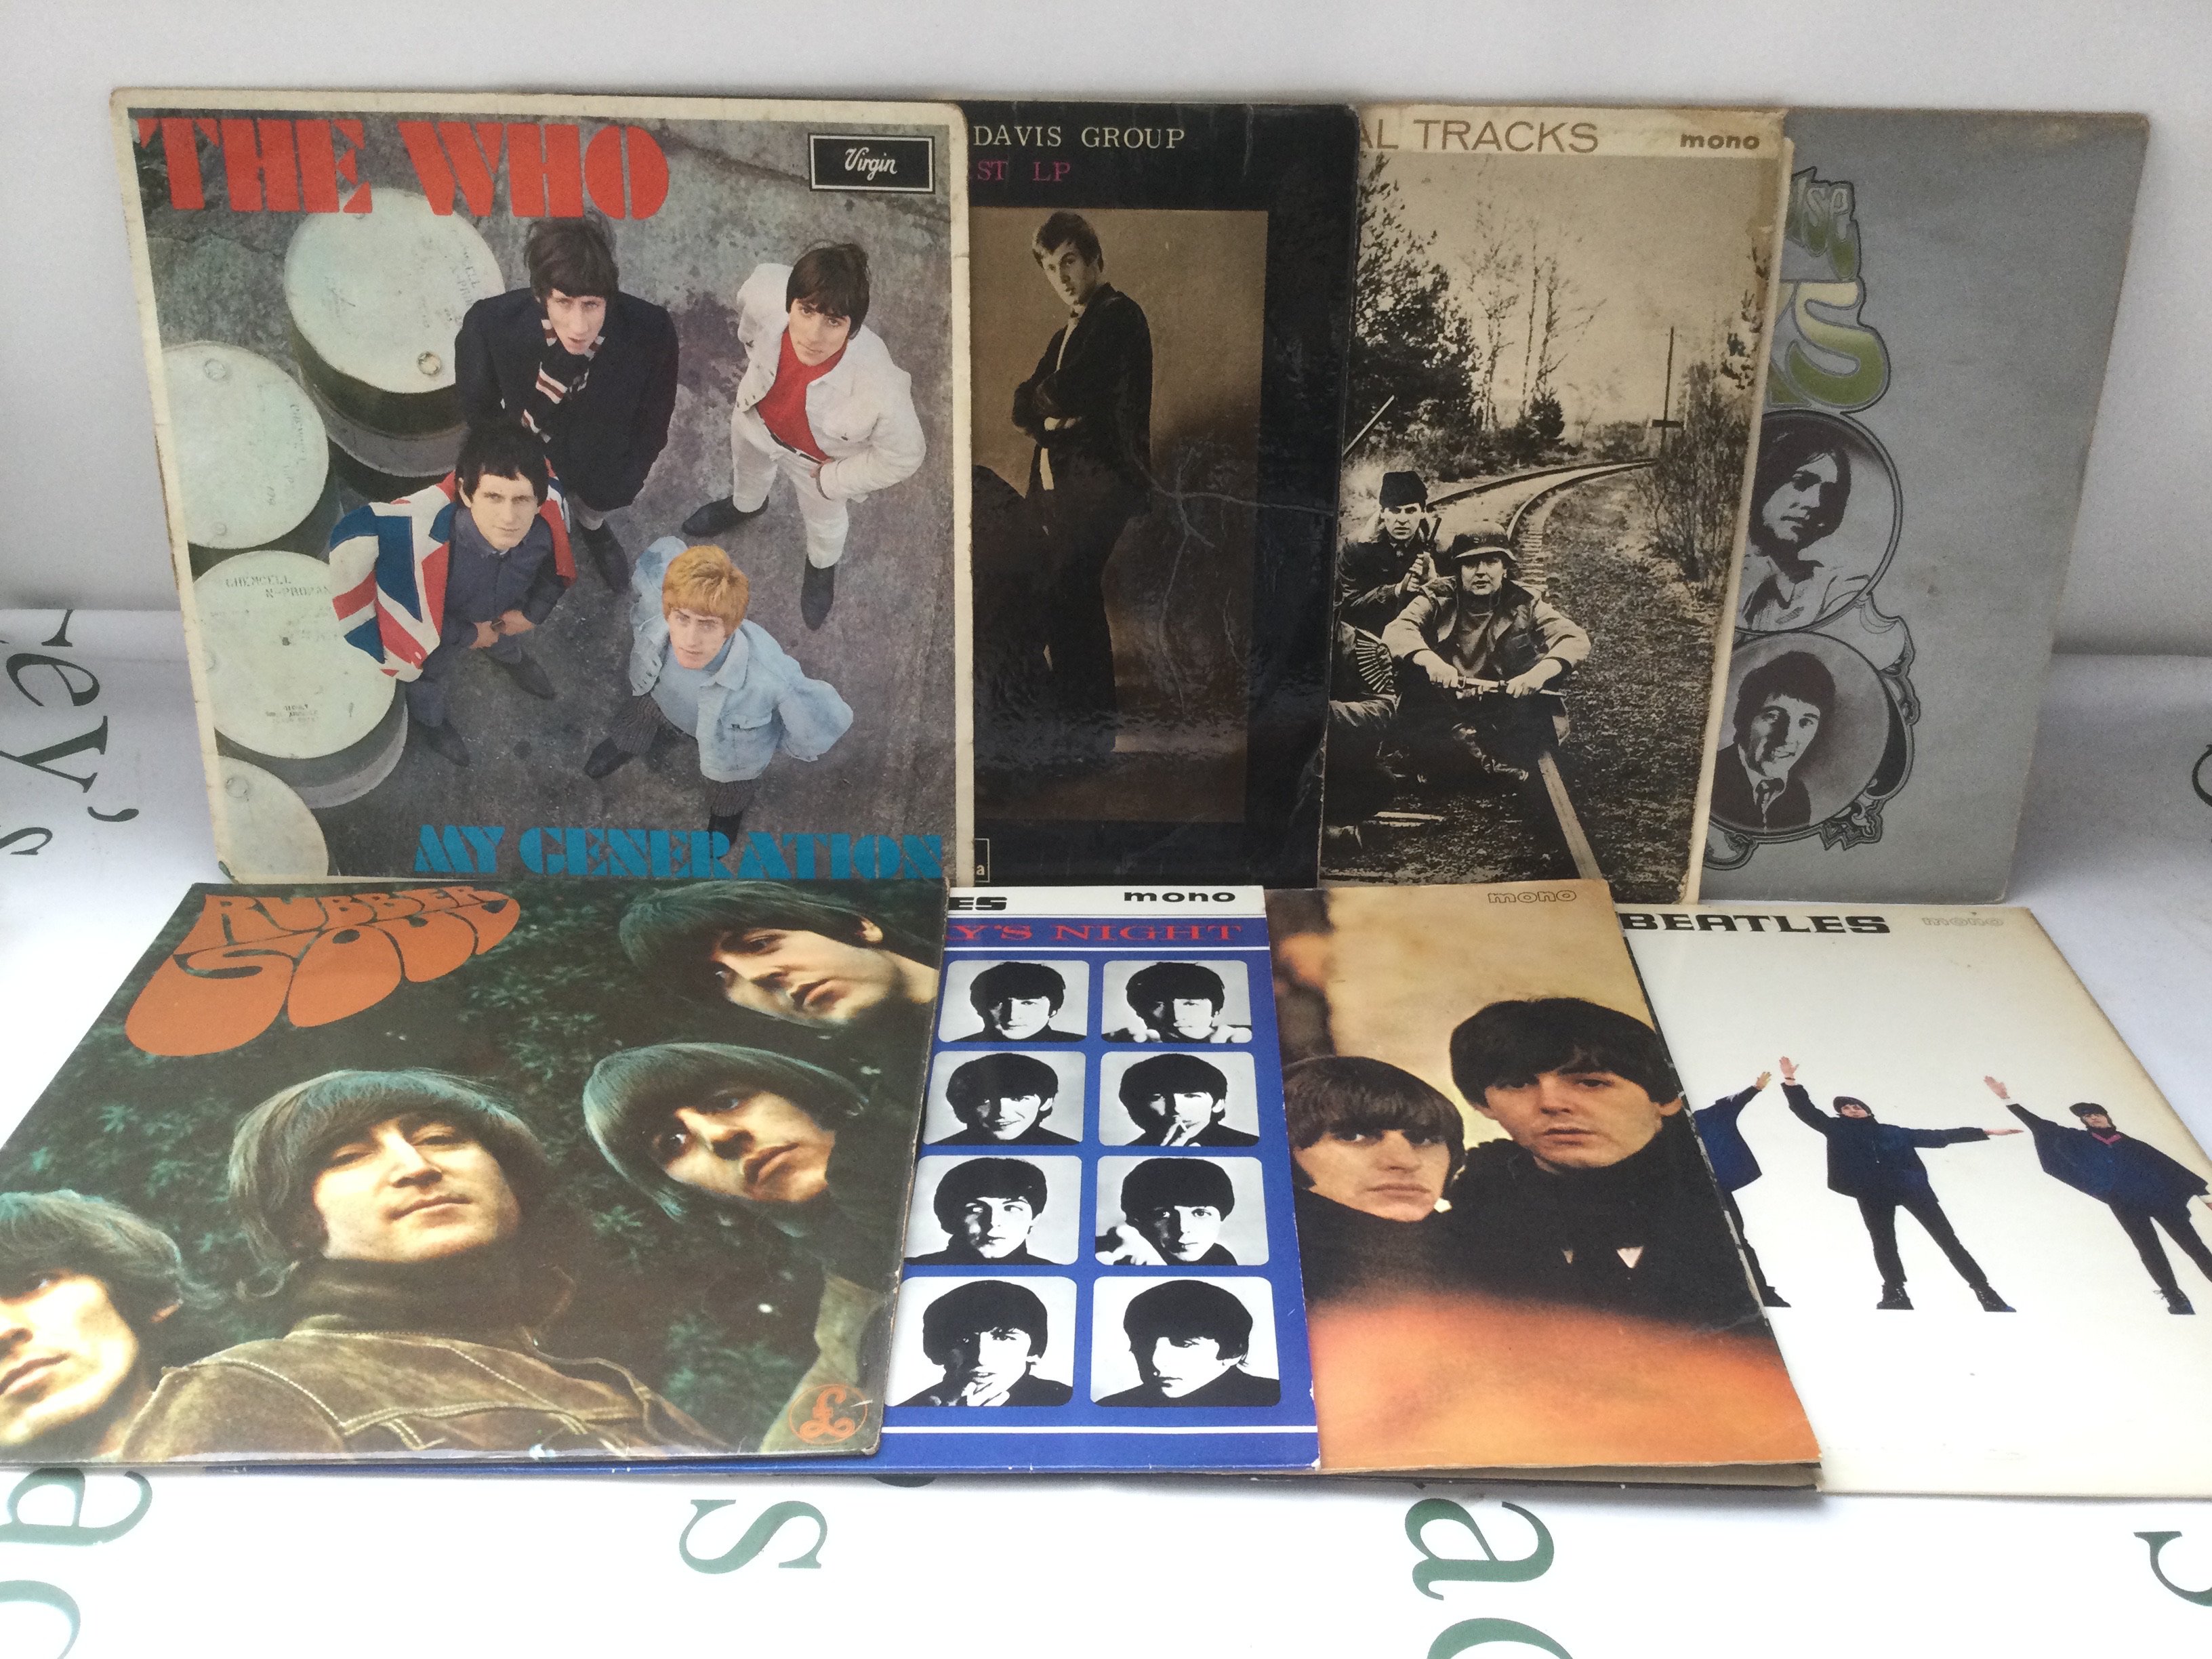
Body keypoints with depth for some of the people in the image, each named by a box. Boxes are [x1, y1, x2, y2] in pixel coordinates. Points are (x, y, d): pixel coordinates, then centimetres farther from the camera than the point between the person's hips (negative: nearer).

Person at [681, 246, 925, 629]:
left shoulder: (880, 388, -50)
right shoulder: (766, 291, -41)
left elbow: (902, 457, -27)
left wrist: (833, 478, -15)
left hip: (817, 458, -2)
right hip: (758, 418, 2)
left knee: (825, 521, 33)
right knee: (747, 468, 39)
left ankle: (822, 567, 70)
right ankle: (744, 505, 77)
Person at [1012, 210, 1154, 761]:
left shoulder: (1119, 316, -6)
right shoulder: (1064, 335, 24)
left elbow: (1065, 392, -17)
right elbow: (1023, 406, 13)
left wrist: (1046, 397, 3)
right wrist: (1056, 412, -6)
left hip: (1099, 482, -10)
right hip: (1057, 485, 10)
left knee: (1065, 602, -15)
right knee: (1076, 605, 11)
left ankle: (1087, 730, -11)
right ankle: (1092, 721, 20)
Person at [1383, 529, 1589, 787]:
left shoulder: (1523, 604, 0)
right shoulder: (1438, 598, -1)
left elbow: (1576, 639, -12)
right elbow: (1396, 631, -18)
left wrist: (1541, 672, -34)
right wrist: (1429, 660, -40)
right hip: (1443, 711, 0)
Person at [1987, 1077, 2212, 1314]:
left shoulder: (2130, 1142, 19)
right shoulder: (2079, 1141, 15)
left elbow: (2167, 1165, 20)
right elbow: (2041, 1126, 10)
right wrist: (2006, 1098, 3)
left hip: (2161, 1196, 2)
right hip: (2125, 1204, -2)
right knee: (2151, 1252, -9)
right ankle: (2178, 1302, -8)